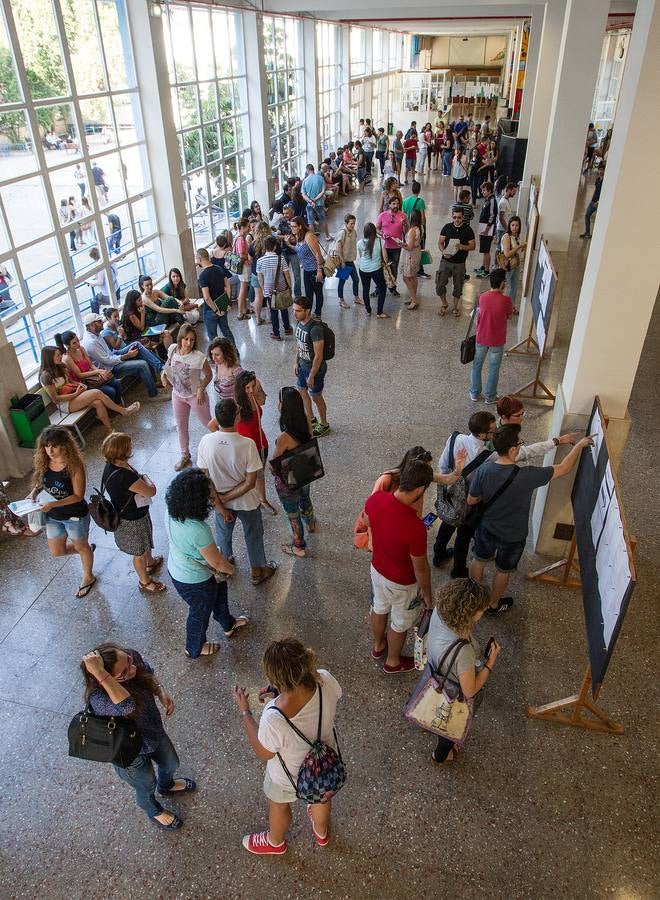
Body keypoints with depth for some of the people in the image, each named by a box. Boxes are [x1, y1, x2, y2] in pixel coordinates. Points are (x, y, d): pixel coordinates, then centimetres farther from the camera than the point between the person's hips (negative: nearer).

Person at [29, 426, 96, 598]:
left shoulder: (74, 466, -27)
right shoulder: (43, 462, -10)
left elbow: (78, 496, -24)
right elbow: (40, 483, 7)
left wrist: (53, 504, -33)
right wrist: (34, 493, -14)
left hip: (75, 516, -6)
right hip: (52, 517, 6)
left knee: (81, 547, 19)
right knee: (56, 552, 20)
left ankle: (88, 578, 47)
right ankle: (88, 549, 48)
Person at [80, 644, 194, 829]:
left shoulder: (133, 657, -27)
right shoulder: (98, 698, -43)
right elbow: (126, 706, -63)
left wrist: (162, 693, -20)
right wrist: (100, 673, -64)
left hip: (155, 732, 5)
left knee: (170, 764, 34)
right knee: (147, 787, 28)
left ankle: (167, 786, 70)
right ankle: (155, 812, 63)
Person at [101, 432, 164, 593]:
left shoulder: (113, 465, -13)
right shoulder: (124, 476, -41)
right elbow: (151, 491, -30)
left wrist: (140, 478, -9)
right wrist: (146, 478, -13)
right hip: (132, 521, -9)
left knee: (146, 540, 34)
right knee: (139, 552, 18)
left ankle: (150, 562, 62)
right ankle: (144, 581, 42)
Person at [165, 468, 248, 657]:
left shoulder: (172, 512, -18)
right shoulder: (198, 530, -42)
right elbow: (217, 563, -26)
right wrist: (230, 568, -4)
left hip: (176, 568, 7)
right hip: (194, 581, -7)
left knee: (219, 592, 32)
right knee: (200, 613, 24)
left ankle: (228, 625, 60)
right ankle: (195, 648, 53)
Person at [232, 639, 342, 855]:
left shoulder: (274, 718, -45)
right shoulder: (325, 680, -34)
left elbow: (264, 753, -22)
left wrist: (244, 711, -16)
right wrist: (281, 692, -8)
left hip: (290, 777, -3)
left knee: (278, 805, 32)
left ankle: (275, 842, 63)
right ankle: (321, 832, 67)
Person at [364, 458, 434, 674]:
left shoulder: (375, 499, -23)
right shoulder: (415, 527, -41)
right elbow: (420, 568, -24)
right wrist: (427, 594, -6)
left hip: (377, 569, 6)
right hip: (402, 583, -5)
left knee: (379, 608, 32)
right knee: (400, 623, 24)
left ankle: (378, 646, 60)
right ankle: (393, 662, 51)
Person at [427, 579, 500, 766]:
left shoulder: (439, 611, -30)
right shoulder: (463, 652, -48)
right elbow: (470, 691, -29)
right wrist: (491, 662, -23)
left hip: (437, 681, 5)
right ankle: (440, 756, 61)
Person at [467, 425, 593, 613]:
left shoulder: (483, 470, -25)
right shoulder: (526, 476, -35)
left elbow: (471, 501, -11)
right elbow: (564, 468, -21)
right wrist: (579, 445, -6)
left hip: (486, 527, 3)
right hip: (512, 535, -2)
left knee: (479, 560, 30)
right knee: (503, 571, 25)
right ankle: (494, 604, 49)